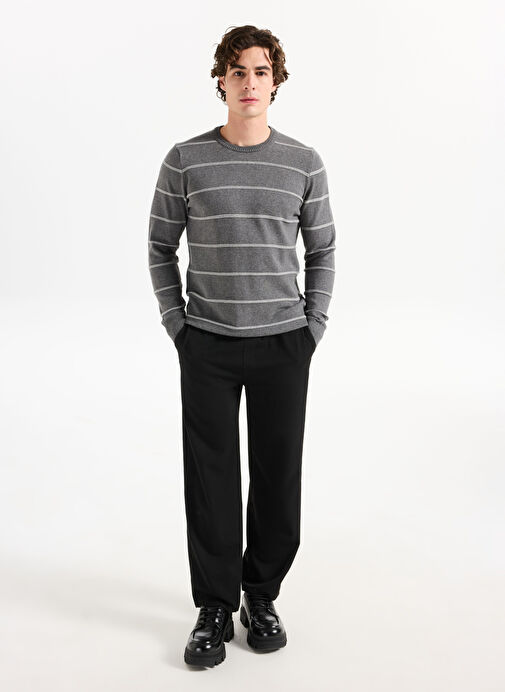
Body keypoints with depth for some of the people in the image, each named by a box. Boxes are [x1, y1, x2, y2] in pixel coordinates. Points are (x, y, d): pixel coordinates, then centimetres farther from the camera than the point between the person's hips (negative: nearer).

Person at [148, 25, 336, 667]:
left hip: (283, 345, 1)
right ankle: (215, 607, 19)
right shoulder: (186, 160, 0)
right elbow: (160, 246, 8)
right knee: (211, 477, 4)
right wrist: (177, 325, 1)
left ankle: (262, 594, 26)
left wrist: (312, 328, 2)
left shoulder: (304, 163, 2)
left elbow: (322, 251, 9)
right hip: (207, 346, 0)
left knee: (277, 475, 7)